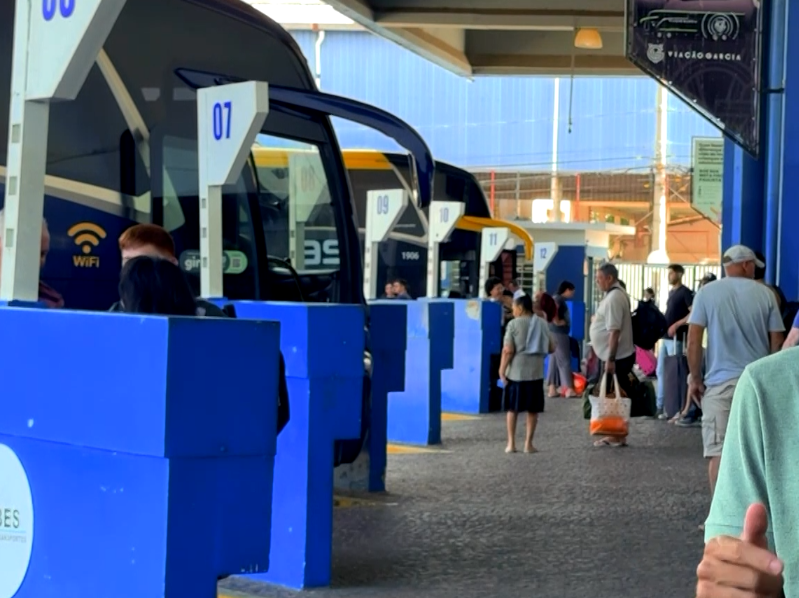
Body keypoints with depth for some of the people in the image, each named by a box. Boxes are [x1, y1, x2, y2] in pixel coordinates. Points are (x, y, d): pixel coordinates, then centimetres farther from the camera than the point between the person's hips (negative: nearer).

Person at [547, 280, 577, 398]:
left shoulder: (558, 299, 16)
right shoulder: (559, 299, -13)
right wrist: (557, 321, -19)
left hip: (557, 333, 10)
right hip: (559, 333, -10)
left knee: (554, 360, 9)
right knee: (564, 360, -6)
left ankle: (552, 389, 11)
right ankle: (569, 389, -4)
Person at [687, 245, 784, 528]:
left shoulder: (707, 293, 1)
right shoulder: (765, 294, 4)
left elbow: (693, 340, -5)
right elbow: (777, 343, 5)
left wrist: (695, 378, 3)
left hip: (721, 381, -2)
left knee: (718, 450, -1)